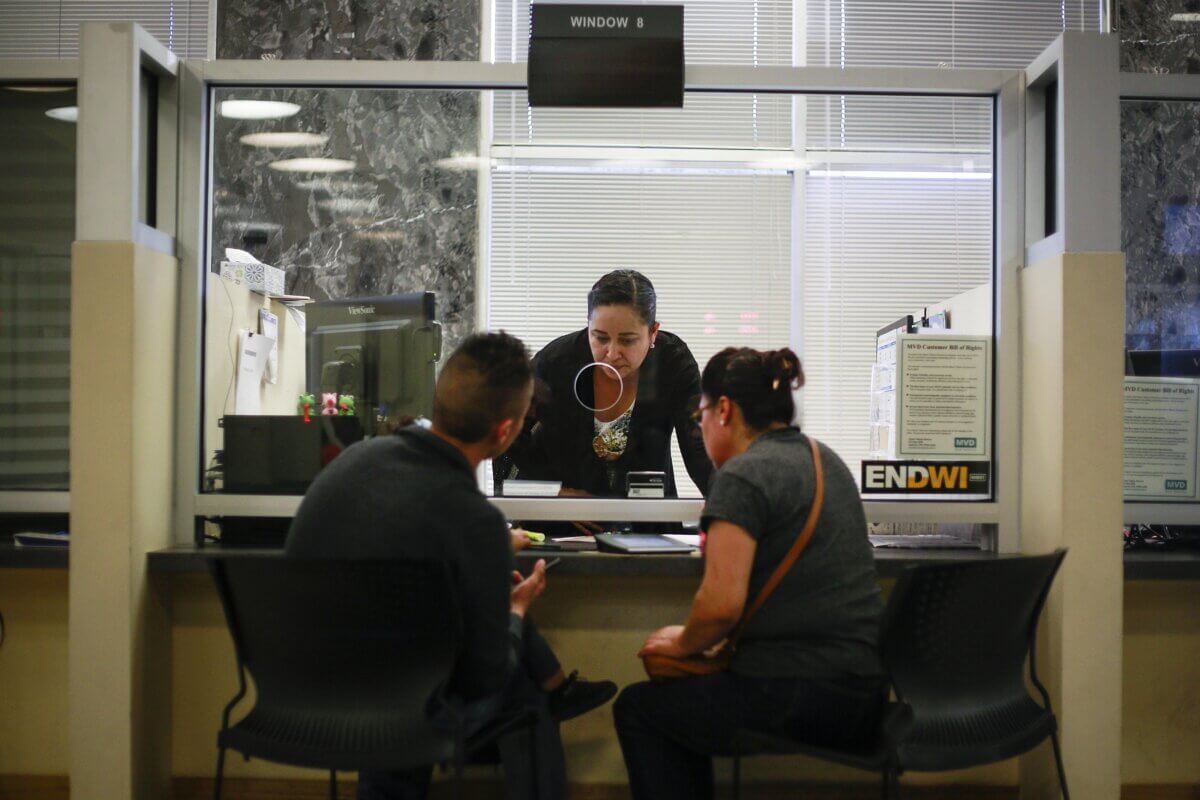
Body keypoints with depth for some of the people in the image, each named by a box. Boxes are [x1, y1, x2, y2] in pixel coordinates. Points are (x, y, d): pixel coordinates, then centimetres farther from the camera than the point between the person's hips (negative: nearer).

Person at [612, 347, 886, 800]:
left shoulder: (743, 474, -13)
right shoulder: (826, 462, 13)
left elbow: (721, 604, -21)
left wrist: (683, 643, -3)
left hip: (800, 701, -9)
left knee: (636, 708, 14)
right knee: (684, 695, 28)